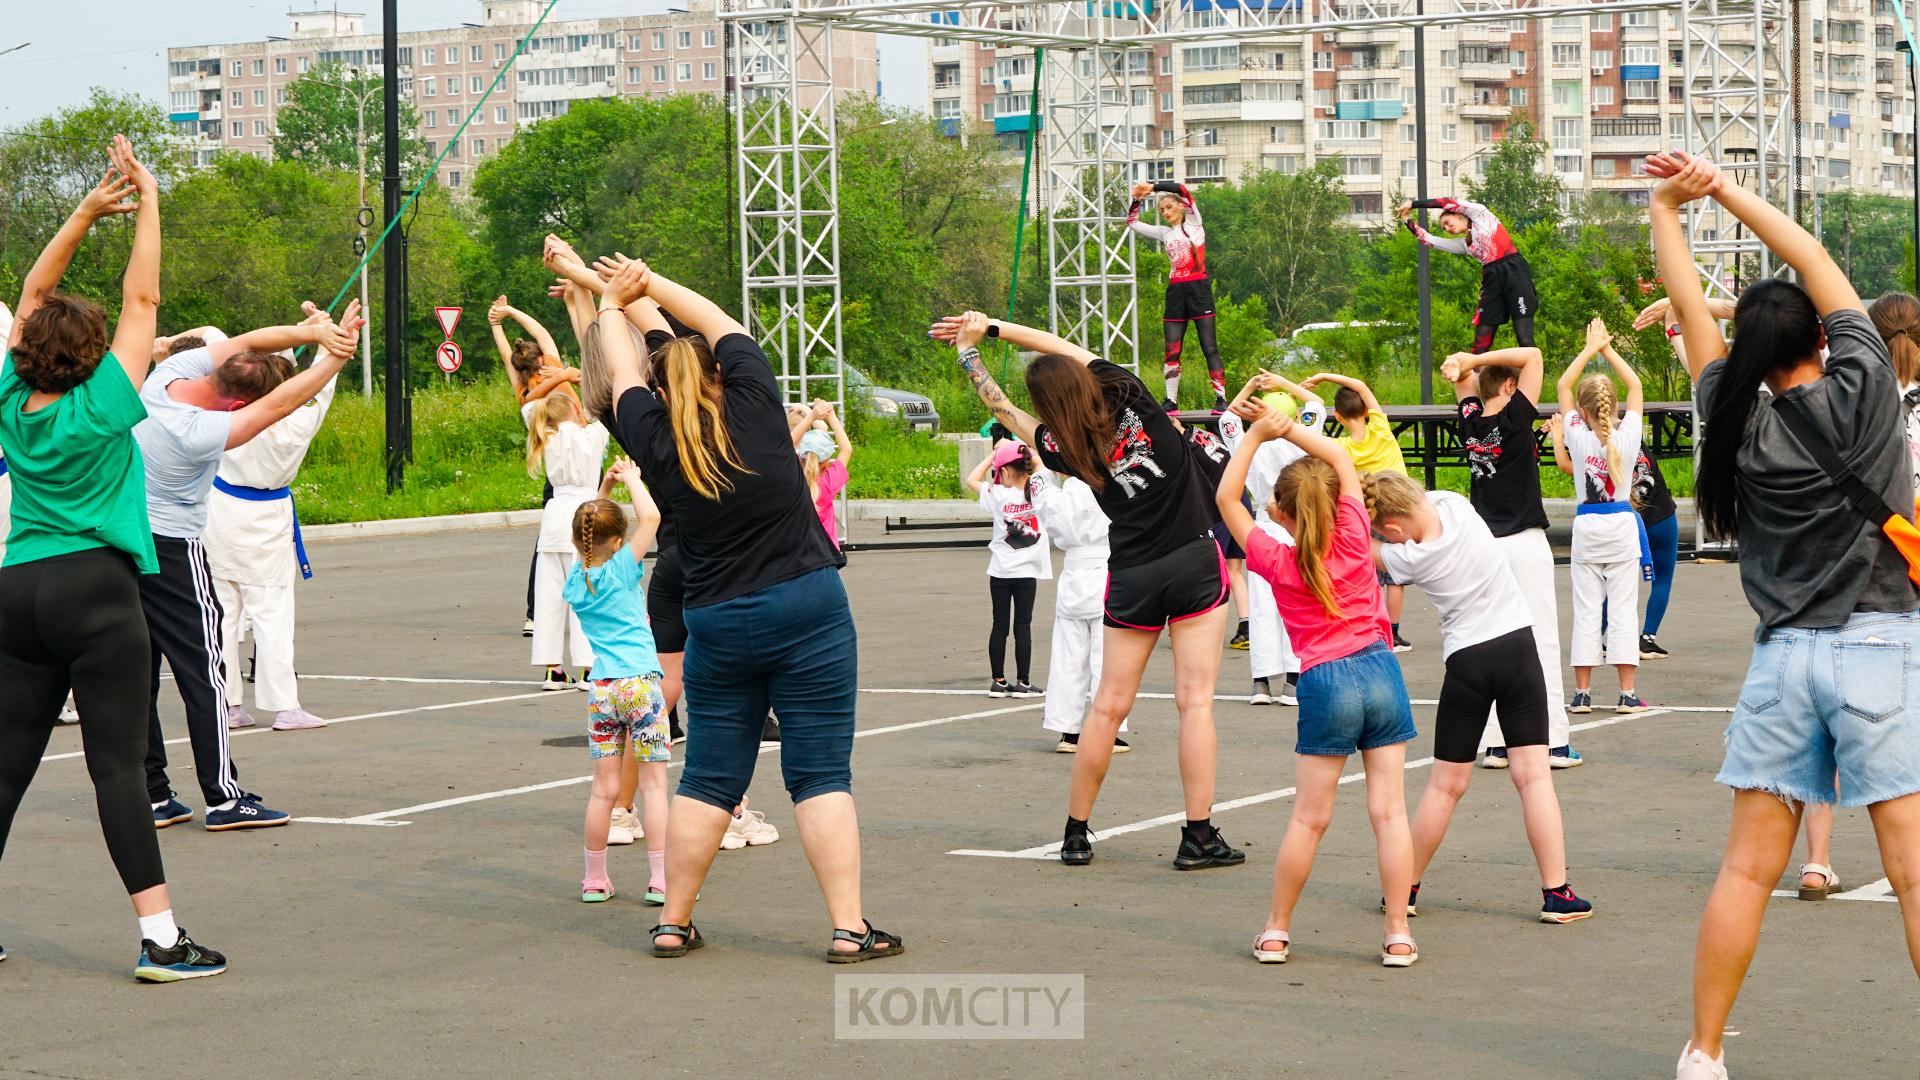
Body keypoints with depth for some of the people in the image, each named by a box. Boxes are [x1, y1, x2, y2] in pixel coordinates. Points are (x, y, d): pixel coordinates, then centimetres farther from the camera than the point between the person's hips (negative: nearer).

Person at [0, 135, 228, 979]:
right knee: (118, 765, -9)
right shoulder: (102, 406, -9)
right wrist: (146, 204, 1)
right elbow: (143, 300, -5)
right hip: (96, 592, -6)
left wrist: (87, 213, 14)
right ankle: (160, 938, -10)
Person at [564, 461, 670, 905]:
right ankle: (660, 879, 0)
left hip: (601, 689, 4)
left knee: (604, 787, 9)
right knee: (653, 783, 1)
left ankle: (595, 879, 12)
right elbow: (651, 516, -12)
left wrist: (603, 492, 27)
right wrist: (631, 480, 3)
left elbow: (587, 540, 29)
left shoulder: (576, 581, 9)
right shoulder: (622, 569, -5)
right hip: (641, 683, -4)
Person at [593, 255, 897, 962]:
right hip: (809, 608, -1)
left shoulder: (657, 443, 0)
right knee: (821, 777, 0)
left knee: (709, 782, 13)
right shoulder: (753, 403, -3)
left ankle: (673, 923, 19)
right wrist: (650, 284, 27)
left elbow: (621, 375, 18)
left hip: (719, 625, 2)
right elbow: (719, 324, 14)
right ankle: (849, 928, -3)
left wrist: (613, 305, 35)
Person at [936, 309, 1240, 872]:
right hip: (1196, 562, 0)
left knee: (1108, 706, 10)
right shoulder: (1130, 397, -5)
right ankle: (1200, 836, -5)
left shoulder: (1068, 451, -4)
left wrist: (967, 348, 23)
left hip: (1133, 578, 0)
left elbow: (1002, 410, 12)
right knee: (1195, 699, -3)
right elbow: (1068, 349, 8)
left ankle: (1076, 833, 18)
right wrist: (989, 328, 12)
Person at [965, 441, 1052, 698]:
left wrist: (993, 453, 7)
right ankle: (1022, 682, 1)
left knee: (1000, 625, 6)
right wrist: (1023, 450, 12)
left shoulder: (998, 494, -10)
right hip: (1026, 571, 0)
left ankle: (999, 681, 9)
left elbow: (971, 480, 4)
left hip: (1000, 571, 0)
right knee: (1023, 626, 2)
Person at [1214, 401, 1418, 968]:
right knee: (1389, 810, 2)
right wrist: (1285, 426, 14)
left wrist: (1256, 436, 6)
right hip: (1381, 671, 2)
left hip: (1326, 683, -2)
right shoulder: (1353, 539, 1)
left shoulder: (1276, 562, -3)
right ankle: (1398, 935, 3)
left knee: (1309, 818, 6)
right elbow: (1342, 459, 14)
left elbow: (1226, 498, 6)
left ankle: (1276, 932, 15)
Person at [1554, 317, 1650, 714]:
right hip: (1622, 525, 0)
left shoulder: (1578, 438, -9)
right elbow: (1635, 384, 5)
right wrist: (1608, 349, 9)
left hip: (1587, 527, 0)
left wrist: (1590, 348, 8)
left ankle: (1582, 692, 5)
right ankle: (1627, 693, -1)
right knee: (1623, 610, 1)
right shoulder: (1627, 436, -8)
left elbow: (1563, 385, 2)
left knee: (1586, 611, 4)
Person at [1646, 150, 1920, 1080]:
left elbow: (1688, 308, 10)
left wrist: (1666, 209, 20)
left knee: (1748, 867, 9)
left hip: (1784, 655, 3)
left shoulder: (1738, 423, 1)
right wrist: (1723, 190, 10)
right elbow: (1818, 266, 4)